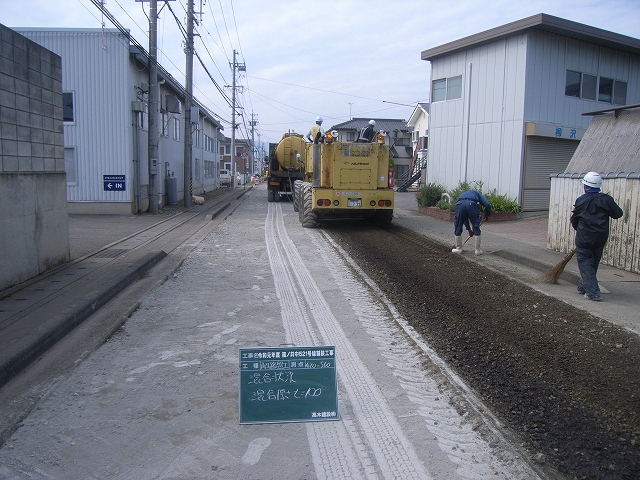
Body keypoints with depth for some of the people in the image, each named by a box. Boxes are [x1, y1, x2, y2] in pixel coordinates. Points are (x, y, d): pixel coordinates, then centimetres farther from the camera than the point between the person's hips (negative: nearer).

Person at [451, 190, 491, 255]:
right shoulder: (477, 194, 35)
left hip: (460, 204, 2)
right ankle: (477, 250, 18)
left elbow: (464, 217, 40)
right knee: (476, 228, 12)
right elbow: (487, 204, 15)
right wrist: (487, 215, 32)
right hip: (472, 204, -2)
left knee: (458, 228, 18)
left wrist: (469, 229, 45)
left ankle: (458, 248, 26)